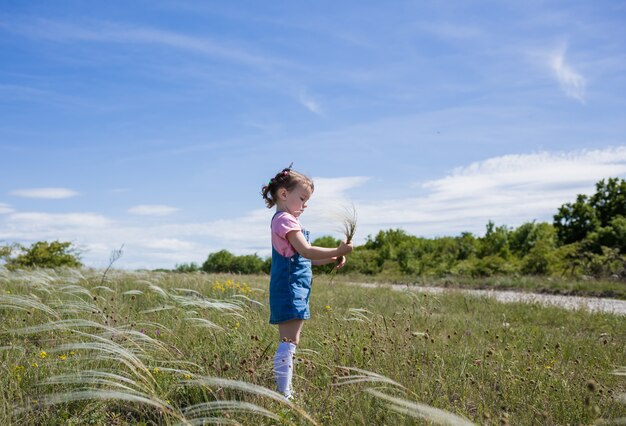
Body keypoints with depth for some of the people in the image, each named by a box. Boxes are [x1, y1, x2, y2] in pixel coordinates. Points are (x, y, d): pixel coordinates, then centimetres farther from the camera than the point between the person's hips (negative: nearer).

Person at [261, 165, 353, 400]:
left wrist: (331, 259, 12)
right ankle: (284, 393, -12)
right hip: (289, 287, -11)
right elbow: (306, 251, -22)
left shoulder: (287, 220, 21)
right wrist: (337, 251, -19)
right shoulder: (285, 219, -11)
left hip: (296, 288, 11)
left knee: (289, 341, 11)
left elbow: (302, 257, 23)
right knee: (289, 341, -12)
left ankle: (286, 390, 16)